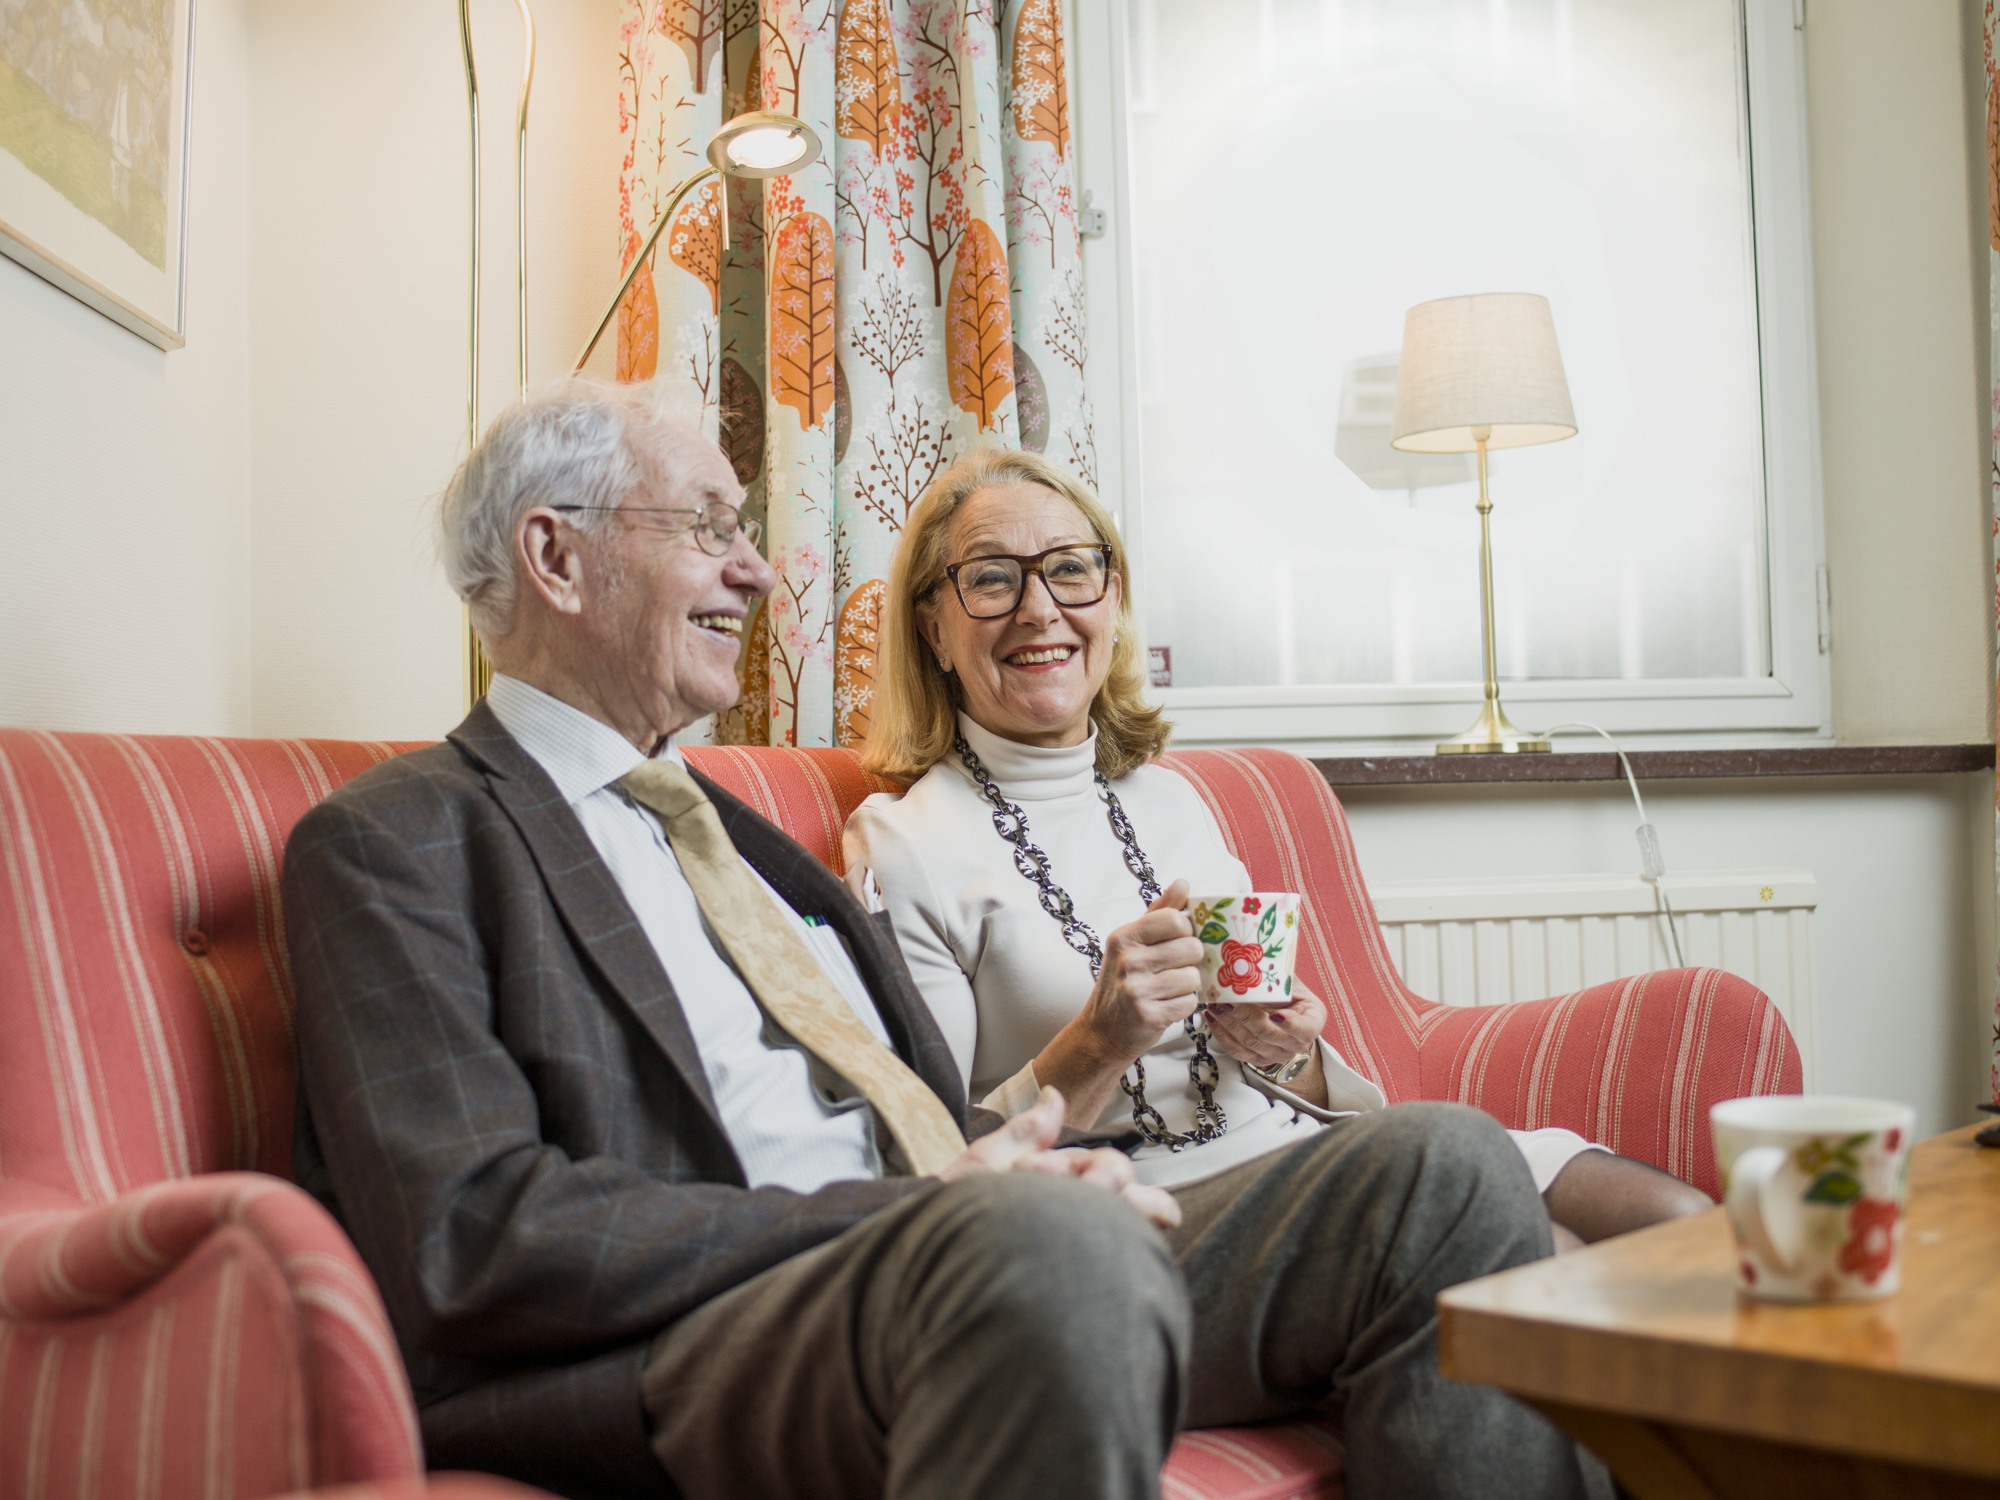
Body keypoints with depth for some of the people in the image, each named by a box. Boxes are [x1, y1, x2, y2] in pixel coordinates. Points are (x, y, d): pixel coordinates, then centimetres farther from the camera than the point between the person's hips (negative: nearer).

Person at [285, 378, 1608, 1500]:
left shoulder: (744, 831, 26)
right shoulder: (394, 844, 2)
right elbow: (471, 1240, -11)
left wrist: (1026, 1167, -3)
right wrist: (930, 1206, -15)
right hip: (694, 1358, -7)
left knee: (1437, 1171, -11)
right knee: (1044, 1239, -39)